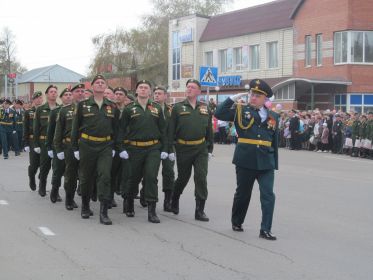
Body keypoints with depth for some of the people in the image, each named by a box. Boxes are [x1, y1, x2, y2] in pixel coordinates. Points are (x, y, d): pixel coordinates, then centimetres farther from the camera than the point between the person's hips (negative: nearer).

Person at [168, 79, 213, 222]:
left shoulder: (205, 108, 6)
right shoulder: (178, 107, -1)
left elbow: (209, 129, 10)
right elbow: (171, 130, -3)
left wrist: (210, 149, 7)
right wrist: (170, 149, -8)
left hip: (201, 149, 2)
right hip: (183, 149, -1)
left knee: (201, 178, -8)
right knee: (183, 178, 10)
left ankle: (200, 211, -3)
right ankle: (174, 201, 37)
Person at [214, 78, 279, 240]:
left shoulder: (273, 116, 9)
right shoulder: (240, 111, 2)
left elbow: (275, 142, 12)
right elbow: (219, 114, -10)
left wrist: (275, 164, 10)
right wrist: (234, 98, -11)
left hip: (266, 162, 2)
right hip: (245, 160, -1)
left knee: (268, 195, -7)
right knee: (242, 194, 12)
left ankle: (265, 230, -2)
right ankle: (236, 222, 31)